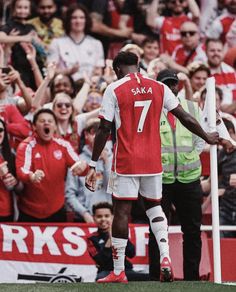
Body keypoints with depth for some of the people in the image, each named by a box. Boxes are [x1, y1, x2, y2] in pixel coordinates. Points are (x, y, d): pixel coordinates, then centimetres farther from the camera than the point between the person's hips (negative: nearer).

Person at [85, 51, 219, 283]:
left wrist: (93, 165, -4)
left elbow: (104, 129, -8)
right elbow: (185, 118, 8)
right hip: (153, 160, 4)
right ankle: (165, 257, 0)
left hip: (125, 161, -4)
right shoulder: (159, 88, 5)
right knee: (154, 206, 20)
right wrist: (207, 138, 24)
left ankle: (118, 272, 3)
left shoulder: (114, 90, -6)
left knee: (121, 211, 1)